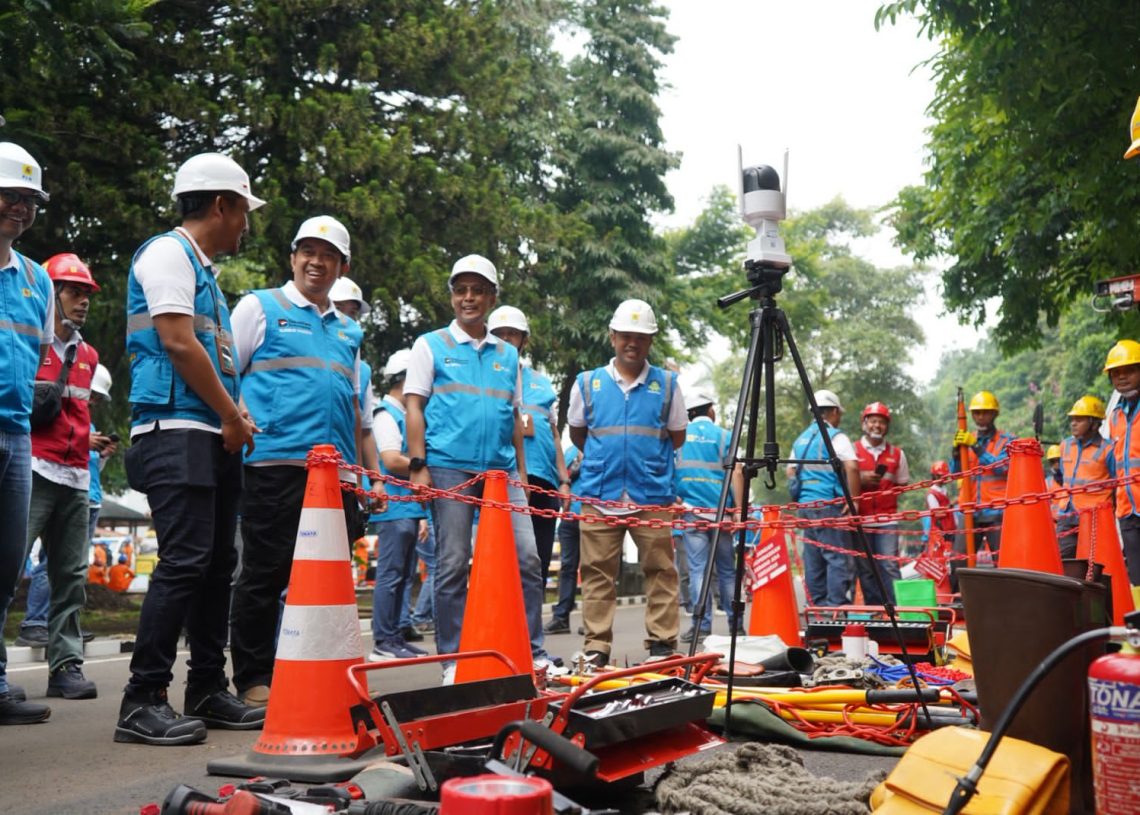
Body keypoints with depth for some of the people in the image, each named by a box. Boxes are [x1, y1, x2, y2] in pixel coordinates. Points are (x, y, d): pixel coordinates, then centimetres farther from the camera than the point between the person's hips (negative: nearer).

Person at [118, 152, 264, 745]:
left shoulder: (203, 268, 24)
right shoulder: (168, 253, -4)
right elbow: (178, 342, -15)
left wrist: (237, 418, 9)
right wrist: (232, 415, -9)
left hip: (213, 437, 10)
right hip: (176, 433, -10)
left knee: (217, 564, 9)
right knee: (183, 561, -15)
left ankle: (207, 691, 16)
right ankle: (143, 701, -10)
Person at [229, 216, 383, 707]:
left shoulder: (348, 330, 23)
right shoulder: (261, 307, 8)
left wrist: (359, 469, 18)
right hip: (276, 462, -5)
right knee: (265, 574, -2)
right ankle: (254, 679, 7)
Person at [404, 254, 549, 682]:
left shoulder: (508, 354, 17)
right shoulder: (431, 345, 8)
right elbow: (414, 407, 2)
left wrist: (521, 471, 14)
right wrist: (418, 465, -8)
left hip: (501, 470, 3)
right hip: (450, 468, -3)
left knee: (527, 558, -2)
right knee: (452, 565, 0)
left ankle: (532, 652, 8)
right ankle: (453, 659, 9)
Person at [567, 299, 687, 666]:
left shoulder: (667, 384, 9)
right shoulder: (588, 383, 9)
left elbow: (677, 436, 16)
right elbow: (577, 433, 18)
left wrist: (647, 457, 12)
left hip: (653, 495, 0)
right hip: (599, 495, 0)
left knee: (661, 570, 2)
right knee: (598, 572, 1)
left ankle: (663, 642, 9)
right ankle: (596, 645, 7)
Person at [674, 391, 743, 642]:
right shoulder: (723, 435, 4)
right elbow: (736, 472, -4)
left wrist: (674, 498, 14)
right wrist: (739, 509, -6)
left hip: (691, 510, 0)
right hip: (720, 511, 0)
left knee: (698, 569, -1)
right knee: (727, 569, 9)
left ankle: (701, 625, -6)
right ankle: (735, 624, 12)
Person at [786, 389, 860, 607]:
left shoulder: (801, 439, 17)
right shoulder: (835, 436, -6)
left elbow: (790, 472, 21)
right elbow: (851, 467, -18)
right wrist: (854, 499, -12)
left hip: (805, 505, 8)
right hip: (829, 504, -7)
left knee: (813, 558, 9)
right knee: (839, 557, -7)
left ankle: (818, 606, 13)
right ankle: (837, 606, -12)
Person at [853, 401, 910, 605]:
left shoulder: (897, 454, 13)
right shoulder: (852, 450, 6)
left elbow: (903, 484, 18)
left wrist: (888, 488, -1)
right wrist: (861, 479, -11)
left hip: (887, 519, 1)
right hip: (860, 519, -1)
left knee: (890, 566, -6)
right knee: (865, 568, 1)